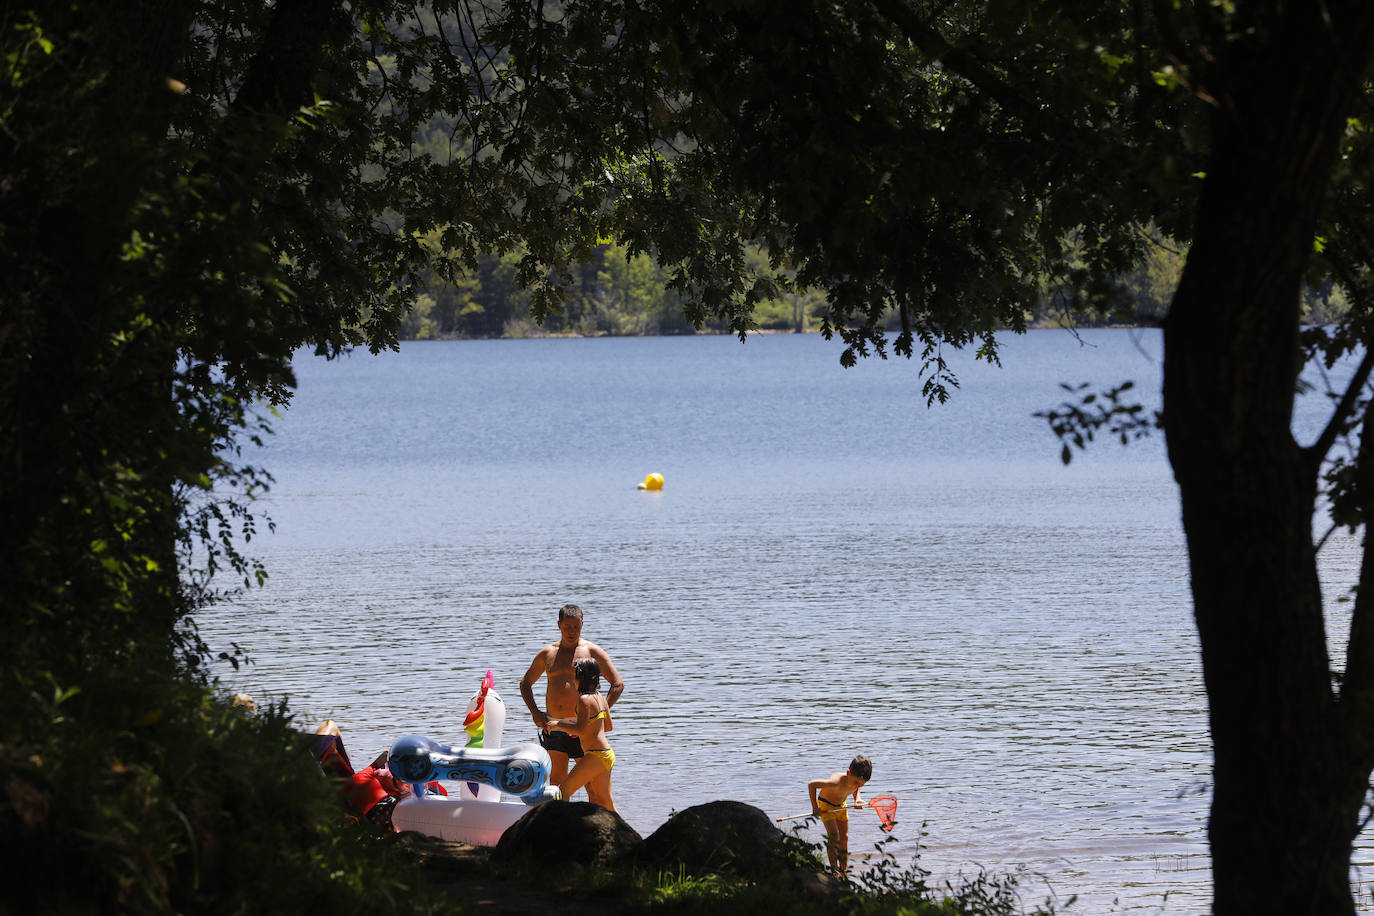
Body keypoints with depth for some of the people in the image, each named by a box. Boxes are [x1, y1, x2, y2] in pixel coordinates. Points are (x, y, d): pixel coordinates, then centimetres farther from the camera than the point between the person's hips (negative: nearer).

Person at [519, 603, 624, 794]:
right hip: (552, 726, 4)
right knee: (557, 777, 6)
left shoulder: (592, 652, 1)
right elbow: (525, 683, 25)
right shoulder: (547, 653, 12)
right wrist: (535, 712, 8)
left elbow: (618, 685, -2)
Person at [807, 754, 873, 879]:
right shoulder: (837, 781, -42)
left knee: (844, 837, 6)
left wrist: (857, 799, -15)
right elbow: (812, 784, -37)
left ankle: (844, 870, 14)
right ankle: (834, 870, -13)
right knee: (834, 835, -17)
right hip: (825, 805, -6)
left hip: (840, 806, 6)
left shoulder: (856, 781, -21)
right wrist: (815, 807, -33)